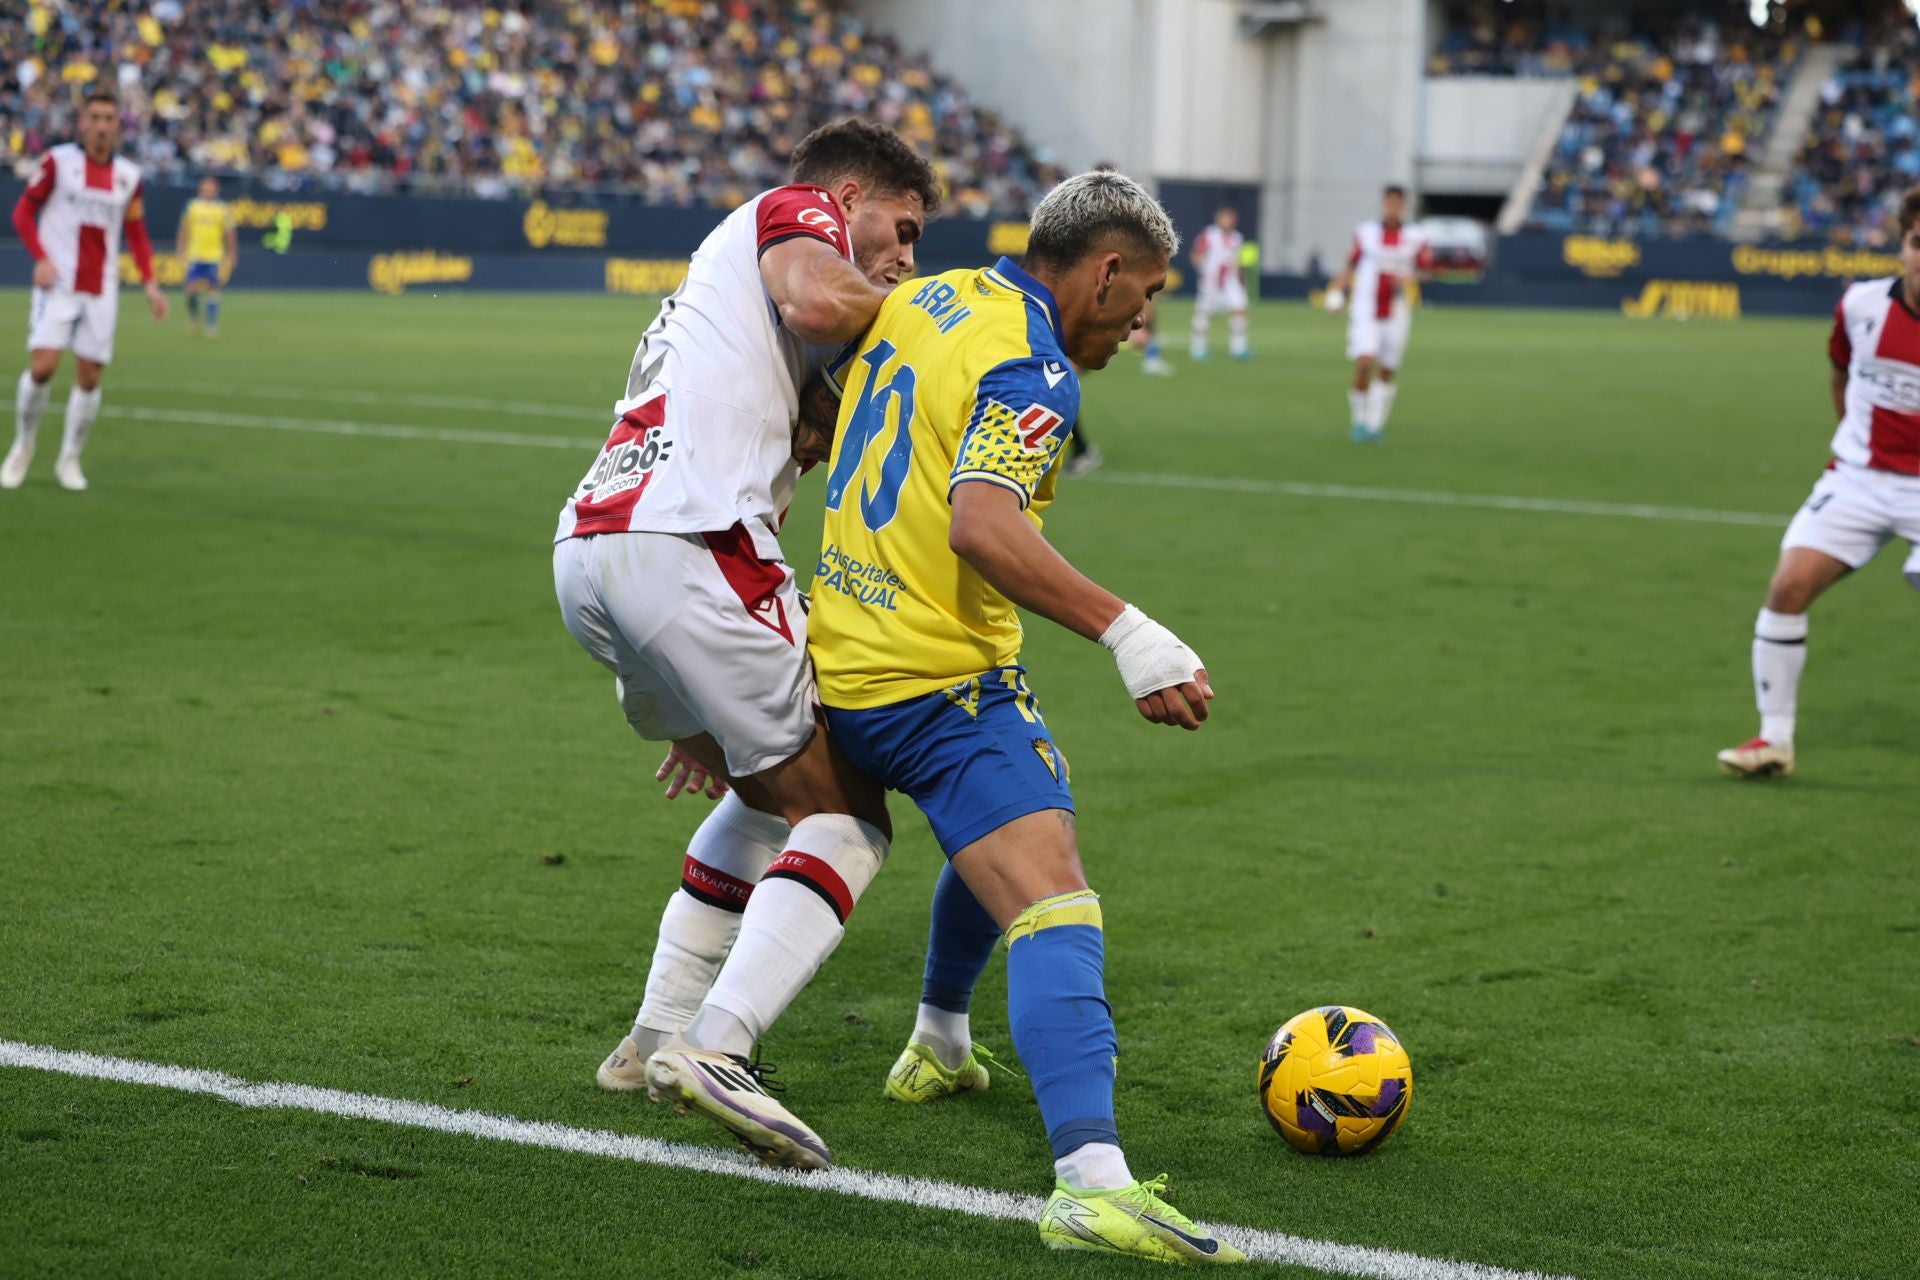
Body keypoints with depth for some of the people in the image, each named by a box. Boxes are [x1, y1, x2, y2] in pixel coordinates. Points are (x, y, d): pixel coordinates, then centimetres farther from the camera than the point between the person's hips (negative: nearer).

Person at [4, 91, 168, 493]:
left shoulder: (129, 175, 7)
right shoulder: (57, 161, -3)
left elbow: (137, 234, 15)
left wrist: (149, 283, 4)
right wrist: (41, 258, -15)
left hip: (102, 291, 3)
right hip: (58, 284, -3)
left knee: (90, 377, 1)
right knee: (42, 367, -15)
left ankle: (70, 459, 17)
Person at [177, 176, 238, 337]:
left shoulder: (223, 209, 2)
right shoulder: (193, 206, 7)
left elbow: (230, 234, 6)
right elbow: (184, 230, 13)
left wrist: (231, 256, 4)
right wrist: (181, 249, 8)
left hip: (215, 256, -1)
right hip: (195, 256, 1)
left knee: (213, 290, -5)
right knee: (192, 290, -5)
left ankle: (212, 325, 3)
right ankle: (193, 317, 20)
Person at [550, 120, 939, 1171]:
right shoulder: (793, 210, 11)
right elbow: (815, 301, -16)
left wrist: (700, 710, 32)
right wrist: (885, 302, 7)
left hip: (585, 553, 9)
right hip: (684, 550, -9)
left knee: (773, 791, 26)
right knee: (847, 819, -2)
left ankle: (658, 1036, 23)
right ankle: (719, 1046, -17)